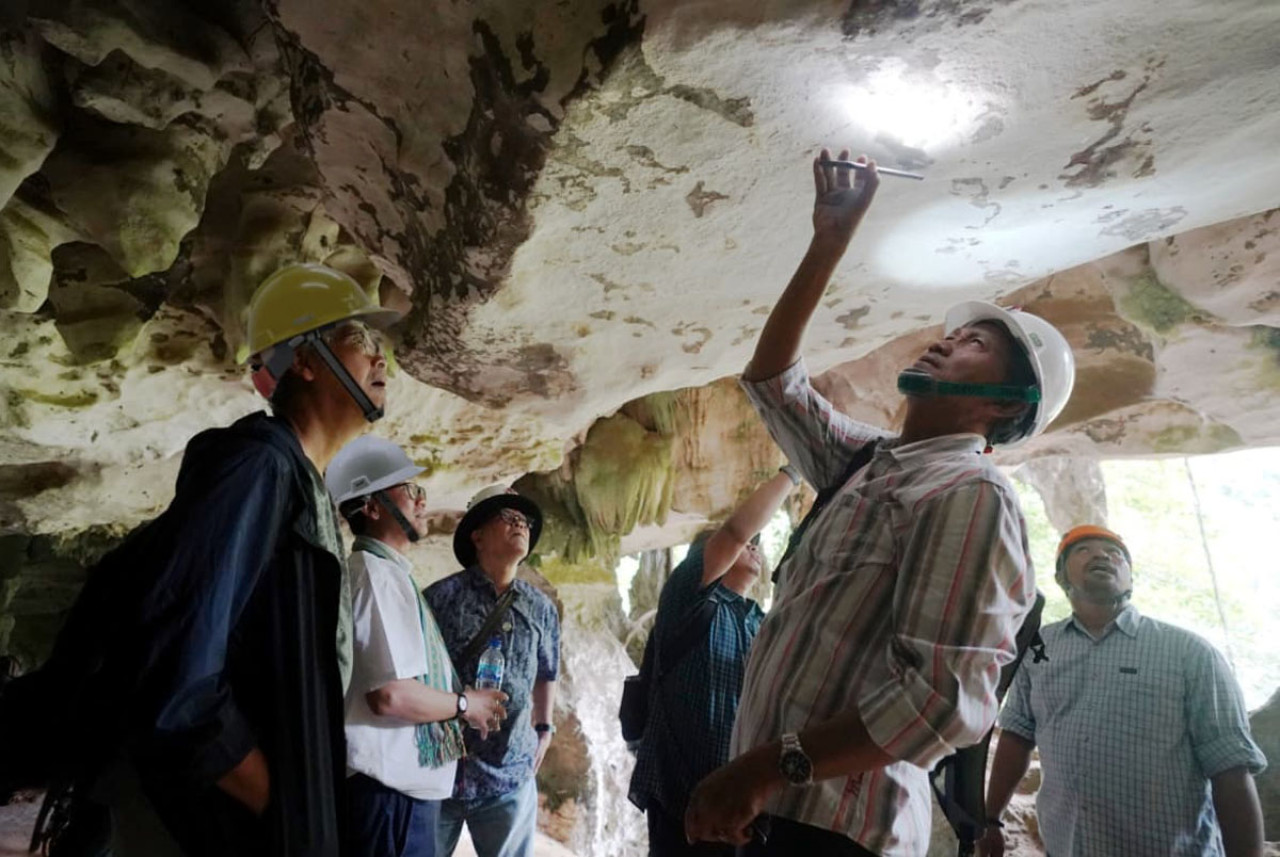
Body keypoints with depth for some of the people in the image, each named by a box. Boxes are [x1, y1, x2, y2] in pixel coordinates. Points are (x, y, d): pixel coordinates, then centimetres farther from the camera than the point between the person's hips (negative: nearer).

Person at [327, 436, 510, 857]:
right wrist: (465, 704, -11)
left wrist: (462, 698, 11)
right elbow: (391, 694, -26)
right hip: (390, 790, -10)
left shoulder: (387, 573, 14)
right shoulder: (377, 573, -18)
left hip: (399, 784, 10)